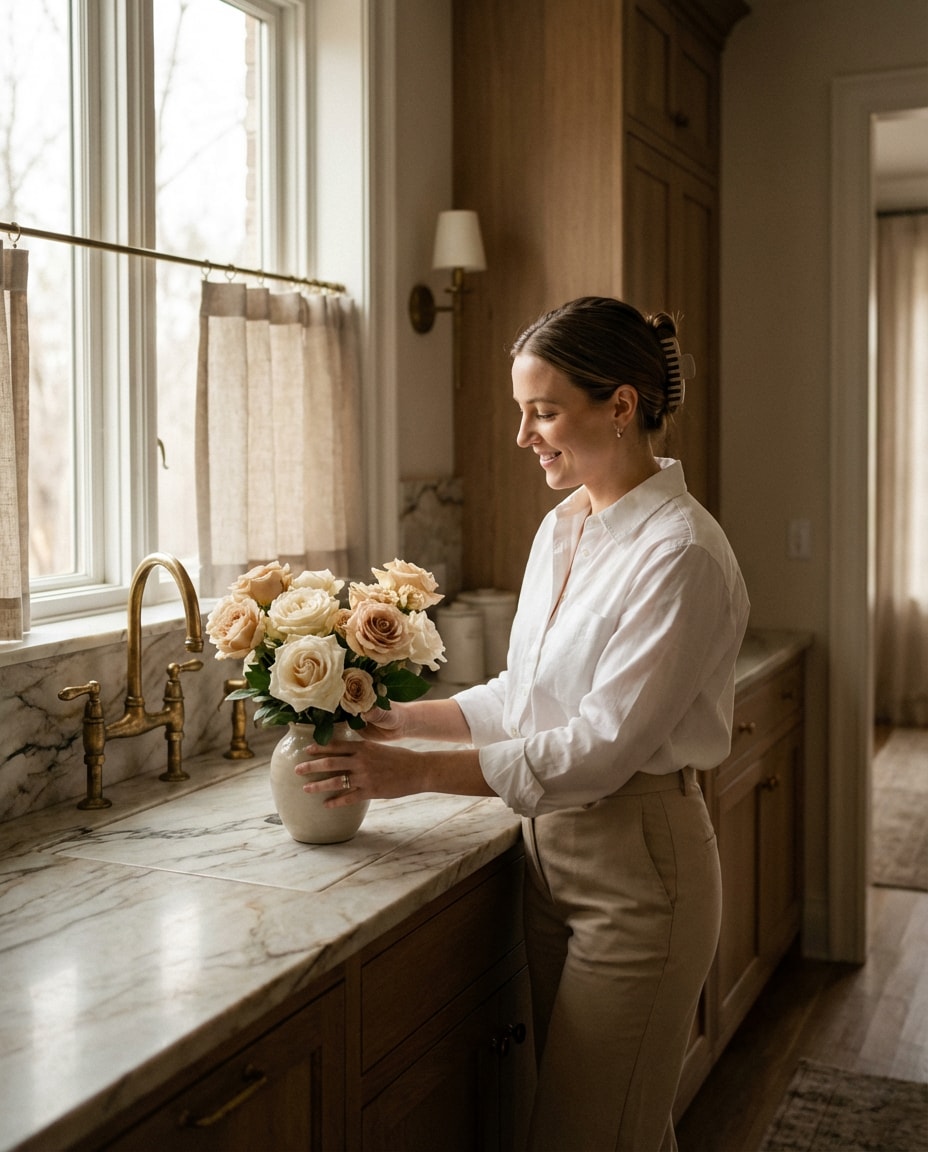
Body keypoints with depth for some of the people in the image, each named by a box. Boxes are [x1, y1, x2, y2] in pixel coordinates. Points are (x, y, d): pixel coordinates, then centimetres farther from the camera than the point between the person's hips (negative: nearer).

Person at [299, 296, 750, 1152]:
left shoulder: (681, 555, -20)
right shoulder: (561, 529, 7)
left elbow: (602, 747, -22)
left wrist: (420, 773, -20)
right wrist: (402, 720, 3)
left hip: (635, 867, -8)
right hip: (551, 852, 8)